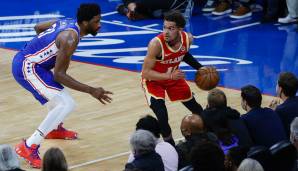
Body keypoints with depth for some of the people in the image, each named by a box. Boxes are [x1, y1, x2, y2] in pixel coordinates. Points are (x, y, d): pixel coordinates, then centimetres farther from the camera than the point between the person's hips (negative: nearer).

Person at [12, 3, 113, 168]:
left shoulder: (67, 23, 7)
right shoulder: (70, 39, -21)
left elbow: (38, 27, 25)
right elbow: (58, 74, -22)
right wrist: (91, 91, -25)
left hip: (24, 60, 10)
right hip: (27, 67, -10)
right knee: (66, 104, -18)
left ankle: (55, 129, 54)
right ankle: (29, 147, -18)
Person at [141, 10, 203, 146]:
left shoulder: (188, 39, -21)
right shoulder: (156, 44, -37)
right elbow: (145, 73, -31)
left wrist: (200, 68, -5)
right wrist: (169, 76, -41)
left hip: (174, 76, 5)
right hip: (153, 80, -5)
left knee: (196, 109, 17)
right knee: (162, 116, -23)